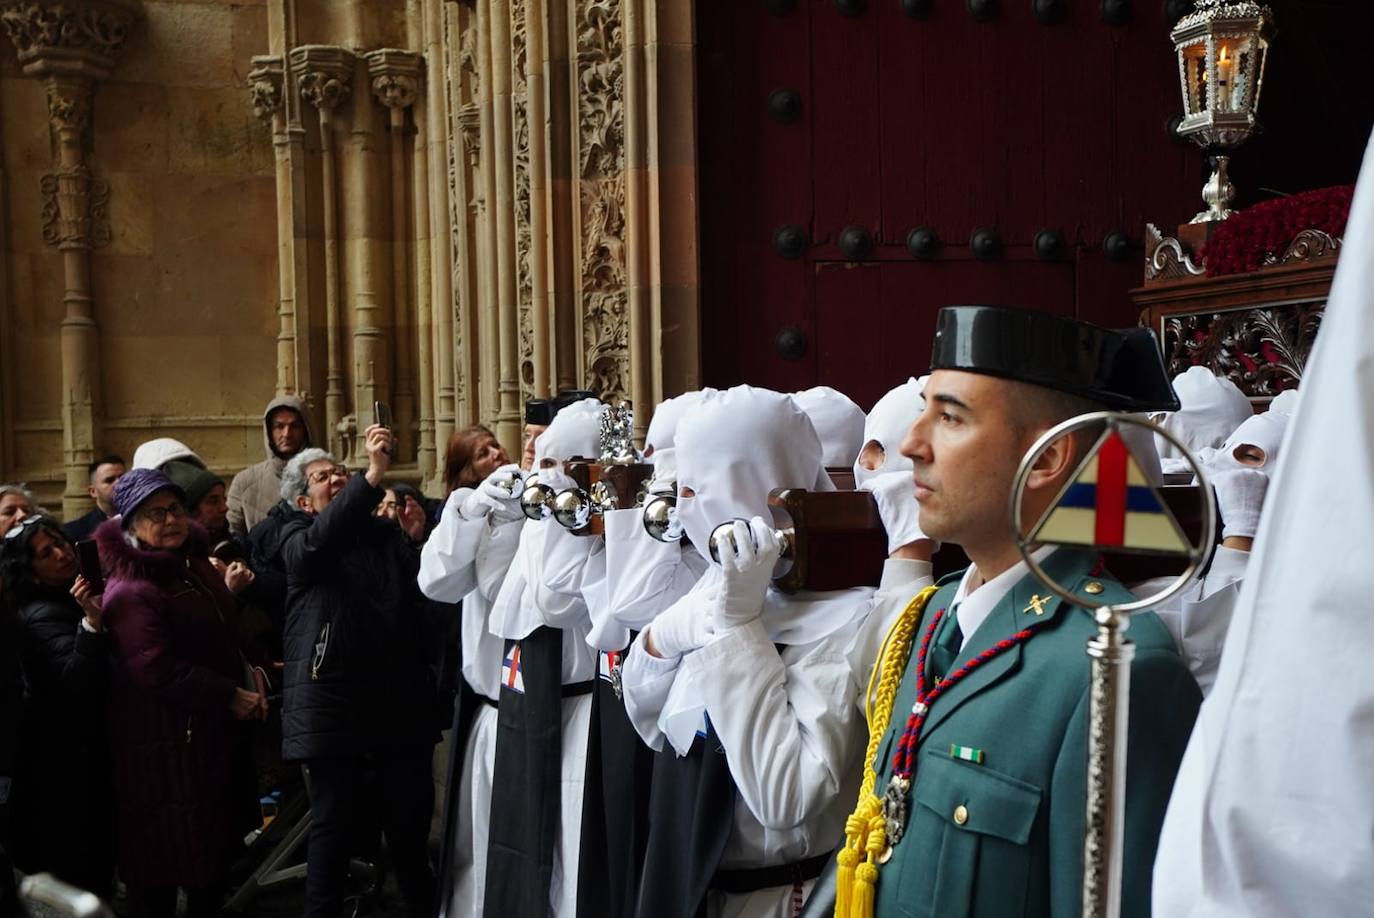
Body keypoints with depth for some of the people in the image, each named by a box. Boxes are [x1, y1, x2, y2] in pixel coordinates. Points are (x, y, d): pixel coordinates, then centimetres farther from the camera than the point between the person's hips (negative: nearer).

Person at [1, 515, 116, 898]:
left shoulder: (74, 601, 8)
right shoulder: (42, 617, -18)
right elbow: (78, 682, -34)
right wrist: (92, 623, -44)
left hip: (89, 752, 8)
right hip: (67, 761, -8)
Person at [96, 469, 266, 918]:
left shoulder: (195, 564, 10)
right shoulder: (130, 591, -18)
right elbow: (158, 670, -26)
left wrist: (249, 674, 5)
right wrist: (231, 697, -21)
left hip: (214, 729, 9)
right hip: (166, 742, -9)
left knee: (216, 846, 19)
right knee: (165, 854, 4)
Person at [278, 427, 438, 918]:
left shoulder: (387, 533, 15)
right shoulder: (297, 537, 2)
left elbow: (427, 589, 7)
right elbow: (321, 542, -23)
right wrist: (374, 472, -32)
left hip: (401, 700, 4)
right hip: (335, 703, -4)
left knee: (411, 819, 11)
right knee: (334, 824, 5)